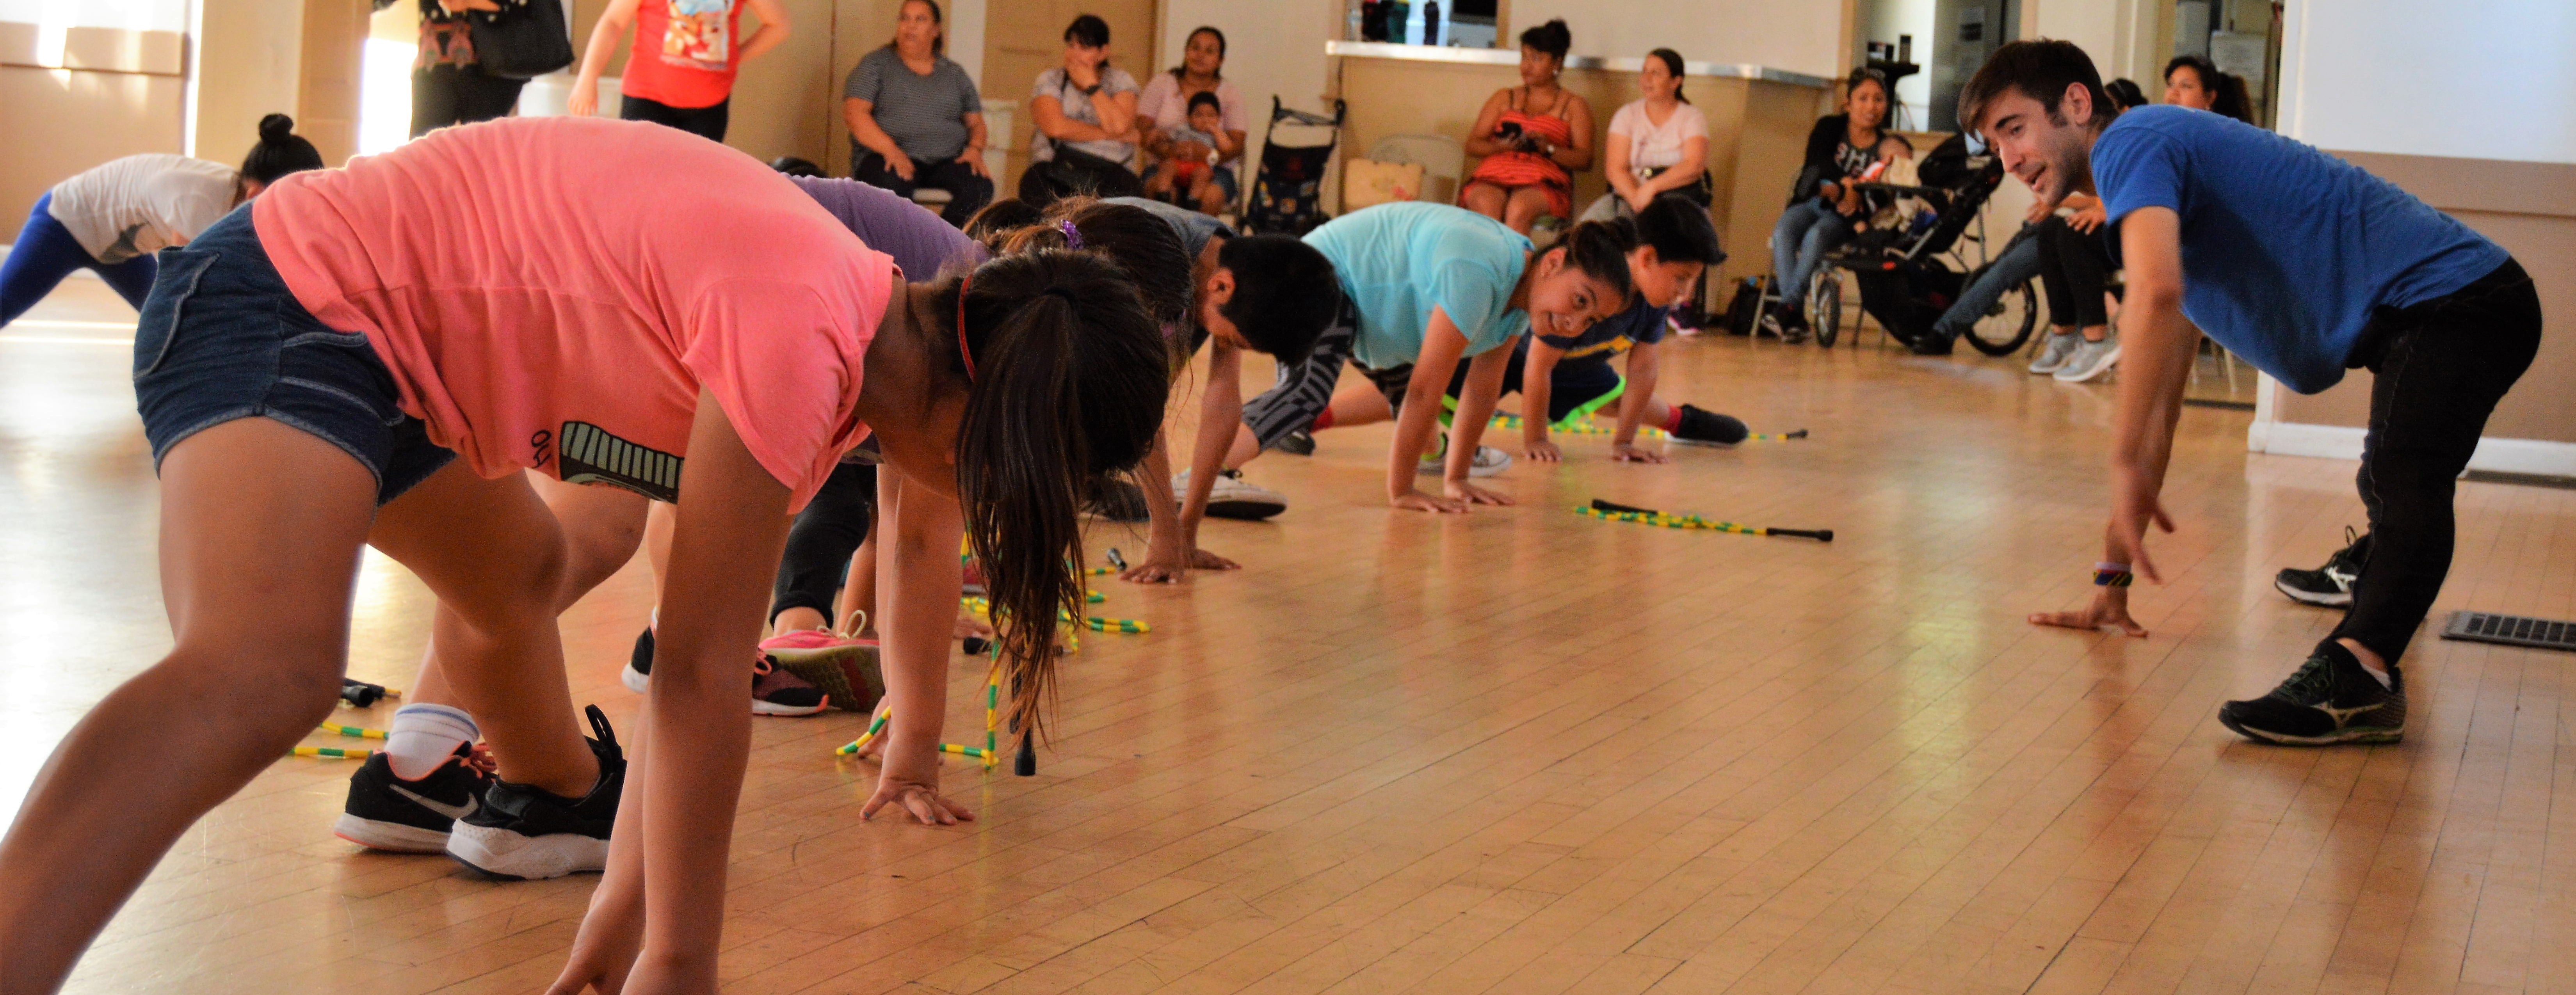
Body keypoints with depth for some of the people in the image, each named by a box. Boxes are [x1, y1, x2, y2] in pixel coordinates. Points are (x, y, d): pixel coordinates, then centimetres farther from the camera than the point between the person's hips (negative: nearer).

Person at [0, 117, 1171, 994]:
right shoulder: (799, 339, -27)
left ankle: (557, 795, 66)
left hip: (373, 326, 10)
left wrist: (635, 893, 8)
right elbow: (701, 676, -24)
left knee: (518, 576, 35)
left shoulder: (892, 329, 2)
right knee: (270, 668, -36)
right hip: (285, 299, -10)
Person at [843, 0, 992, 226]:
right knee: (891, 184, -39)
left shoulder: (956, 74, 20)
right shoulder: (875, 65, 10)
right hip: (888, 156, -3)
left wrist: (975, 149, -4)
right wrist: (890, 149, -18)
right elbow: (854, 112, -2)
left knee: (980, 187, -30)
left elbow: (976, 122, 20)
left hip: (947, 159, 3)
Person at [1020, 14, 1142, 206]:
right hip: (1055, 167, -1)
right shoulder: (1049, 80, 9)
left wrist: (1091, 86, -3)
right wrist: (1108, 134, -7)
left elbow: (1120, 126, -9)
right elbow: (1055, 127, -10)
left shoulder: (1120, 81, 11)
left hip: (1108, 170, 1)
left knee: (1131, 191, -32)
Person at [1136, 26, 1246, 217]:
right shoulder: (1162, 84, 12)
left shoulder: (1229, 93, 11)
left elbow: (1237, 145, -1)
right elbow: (1144, 132, 1)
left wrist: (1208, 154, -22)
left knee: (1212, 196, -34)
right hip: (1167, 164, 0)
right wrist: (1169, 150, -20)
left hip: (1214, 168, 0)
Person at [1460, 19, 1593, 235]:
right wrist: (1500, 146, -5)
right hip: (1493, 177, 2)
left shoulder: (1574, 106, 18)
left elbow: (1585, 160, 6)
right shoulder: (1504, 98, 26)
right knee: (1485, 205, -35)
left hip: (1544, 181, -2)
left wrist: (1549, 149, -12)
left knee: (1518, 209, -38)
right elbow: (1472, 145, 18)